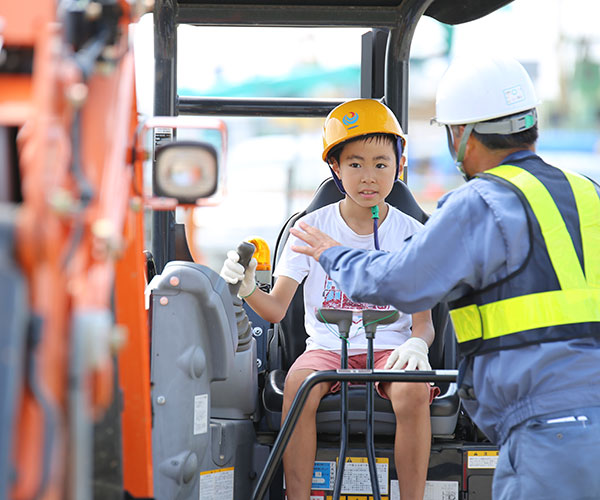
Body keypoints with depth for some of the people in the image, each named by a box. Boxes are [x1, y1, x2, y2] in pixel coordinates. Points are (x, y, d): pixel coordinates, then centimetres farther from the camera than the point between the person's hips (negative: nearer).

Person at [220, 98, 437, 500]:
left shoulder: (410, 234, 3)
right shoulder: (313, 227, 4)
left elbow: (423, 322, 2)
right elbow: (276, 309, 0)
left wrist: (416, 344, -22)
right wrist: (246, 287, -22)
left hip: (390, 347, 0)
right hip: (327, 346, 1)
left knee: (413, 391, -33)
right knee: (299, 383, -32)